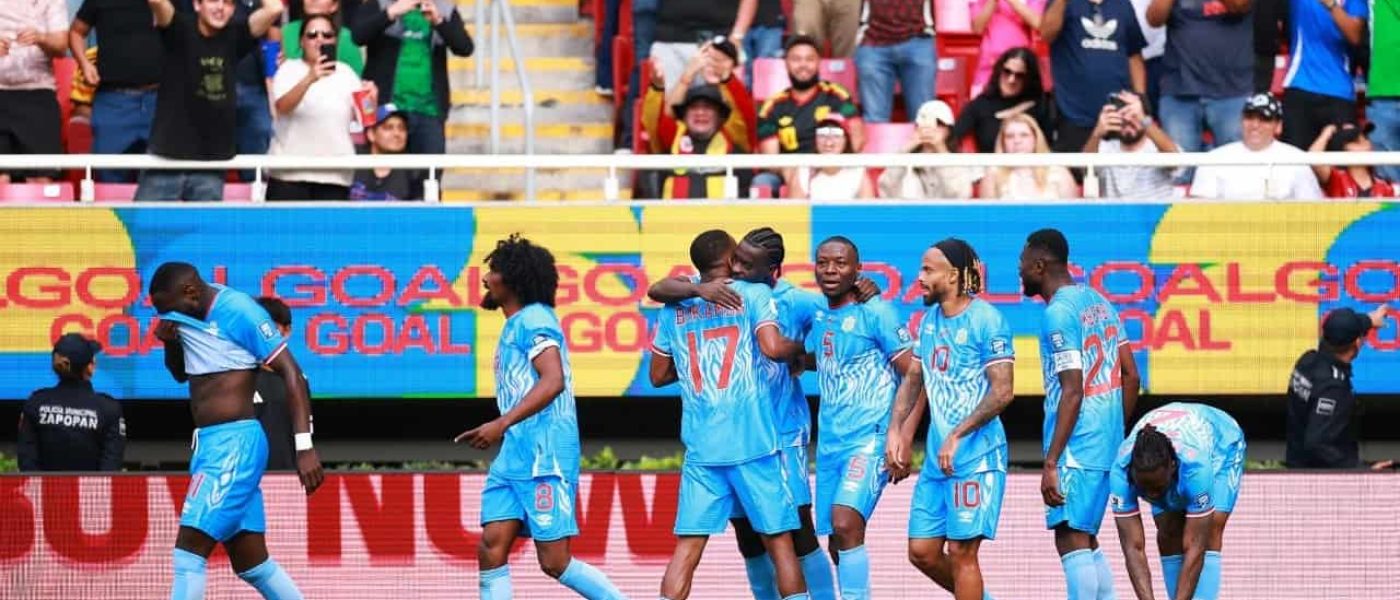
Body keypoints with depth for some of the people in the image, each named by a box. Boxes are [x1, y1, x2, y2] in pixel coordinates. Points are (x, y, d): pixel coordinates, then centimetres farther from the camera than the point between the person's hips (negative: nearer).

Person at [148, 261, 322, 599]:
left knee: (189, 549, -15)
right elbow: (181, 374, 26)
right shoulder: (188, 317, 11)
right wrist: (170, 341, 3)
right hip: (206, 443, 9)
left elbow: (290, 372, -14)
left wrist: (304, 447, -21)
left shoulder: (239, 311, -13)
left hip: (234, 444, -9)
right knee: (251, 563, 9)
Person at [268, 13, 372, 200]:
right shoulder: (289, 69, 1)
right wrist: (309, 79, -33)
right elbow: (282, 107, -17)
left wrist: (371, 100, -12)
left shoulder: (346, 73, 12)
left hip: (336, 174, 3)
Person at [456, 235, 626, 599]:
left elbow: (553, 381, -23)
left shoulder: (533, 320, -9)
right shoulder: (515, 324, 20)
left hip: (544, 459, -9)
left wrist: (501, 424, -27)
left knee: (554, 562, -8)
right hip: (514, 457, 9)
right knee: (491, 548, -3)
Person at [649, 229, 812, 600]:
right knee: (779, 540, 4)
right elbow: (772, 347, -15)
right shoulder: (753, 294, 0)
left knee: (687, 548, 1)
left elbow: (658, 376, 20)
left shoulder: (674, 308, 13)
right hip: (753, 444, -3)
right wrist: (798, 347, 5)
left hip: (700, 448, 3)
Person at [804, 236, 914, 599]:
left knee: (846, 525, -23)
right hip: (829, 444, 8)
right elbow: (808, 359, 33)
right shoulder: (819, 318, 12)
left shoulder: (876, 313, -9)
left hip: (869, 440, -8)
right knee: (837, 543, 9)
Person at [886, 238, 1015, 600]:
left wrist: (957, 436, -20)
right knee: (922, 551, 8)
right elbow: (913, 379, 21)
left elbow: (1002, 392, -17)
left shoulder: (986, 320, -12)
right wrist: (895, 430, 6)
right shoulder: (930, 319, 12)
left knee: (961, 552, -6)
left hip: (977, 457, -8)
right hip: (937, 458, 8)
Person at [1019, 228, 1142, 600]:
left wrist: (1051, 463, -19)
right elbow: (1131, 377, 16)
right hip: (1108, 443, 9)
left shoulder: (1058, 313, -13)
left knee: (1071, 539, -9)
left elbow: (1073, 392, -19)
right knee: (1085, 538, 16)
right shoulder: (1099, 302, 14)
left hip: (1077, 445, -9)